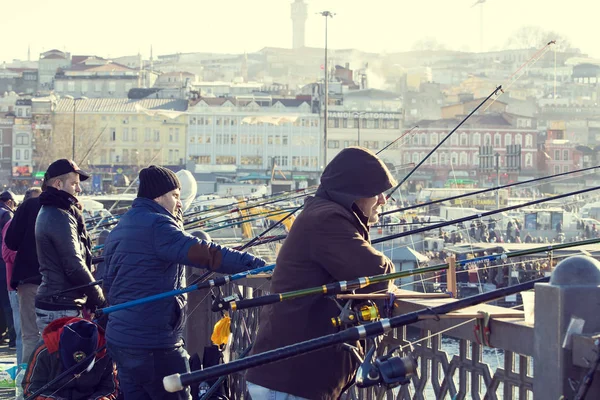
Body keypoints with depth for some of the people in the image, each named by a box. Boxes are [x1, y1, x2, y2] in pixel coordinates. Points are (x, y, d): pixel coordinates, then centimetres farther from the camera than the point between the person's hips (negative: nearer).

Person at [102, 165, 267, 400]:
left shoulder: (119, 229, 17)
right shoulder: (156, 225, -14)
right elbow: (203, 254, -25)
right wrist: (257, 264, -26)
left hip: (119, 338, 9)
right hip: (153, 343, -9)